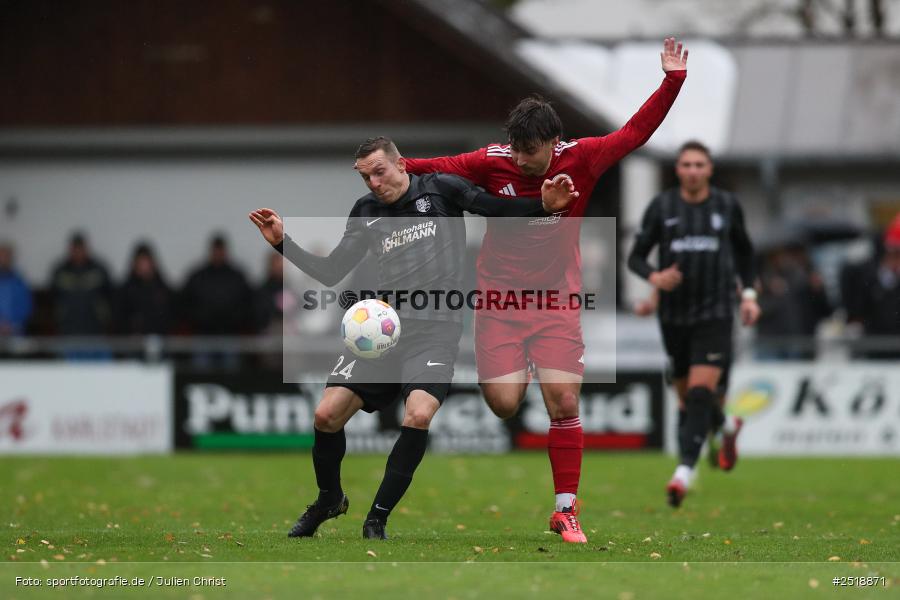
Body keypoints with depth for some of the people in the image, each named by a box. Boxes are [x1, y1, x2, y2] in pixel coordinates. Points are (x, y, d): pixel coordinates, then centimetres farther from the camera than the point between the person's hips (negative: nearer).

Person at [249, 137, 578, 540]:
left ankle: (377, 519, -11)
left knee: (418, 417, -27)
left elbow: (503, 210, 2)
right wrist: (283, 243, 5)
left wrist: (545, 206, -17)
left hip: (435, 329, -4)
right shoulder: (366, 212, 12)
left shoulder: (441, 189, 1)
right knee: (327, 415, -7)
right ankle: (329, 499, 23)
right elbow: (330, 273, 15)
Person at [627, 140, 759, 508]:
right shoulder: (661, 208, 0)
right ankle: (728, 424, 43)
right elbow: (636, 256, 2)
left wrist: (748, 293, 11)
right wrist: (654, 278, -18)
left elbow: (744, 250, 20)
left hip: (715, 314, -2)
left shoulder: (727, 206, 3)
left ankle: (684, 472, -20)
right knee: (686, 397, 11)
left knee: (700, 393, -16)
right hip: (674, 313, 2)